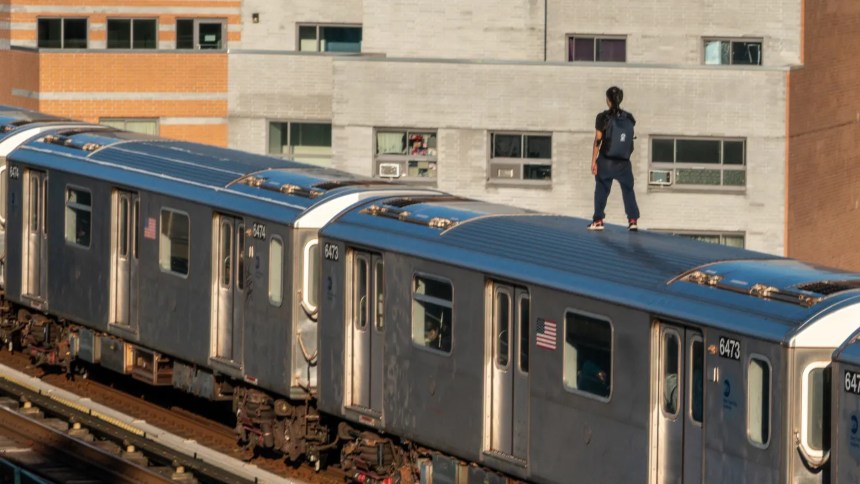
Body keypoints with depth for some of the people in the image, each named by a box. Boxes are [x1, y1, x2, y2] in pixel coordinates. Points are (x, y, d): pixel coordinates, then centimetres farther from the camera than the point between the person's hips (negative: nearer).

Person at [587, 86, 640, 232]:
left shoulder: (603, 117, -8)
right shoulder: (628, 118, 0)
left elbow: (597, 140, -8)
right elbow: (631, 138, 8)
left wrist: (593, 161, -4)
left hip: (605, 160, -2)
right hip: (623, 161, 2)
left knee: (601, 190, 10)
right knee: (628, 190, 11)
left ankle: (598, 220, 11)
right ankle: (633, 220, 3)